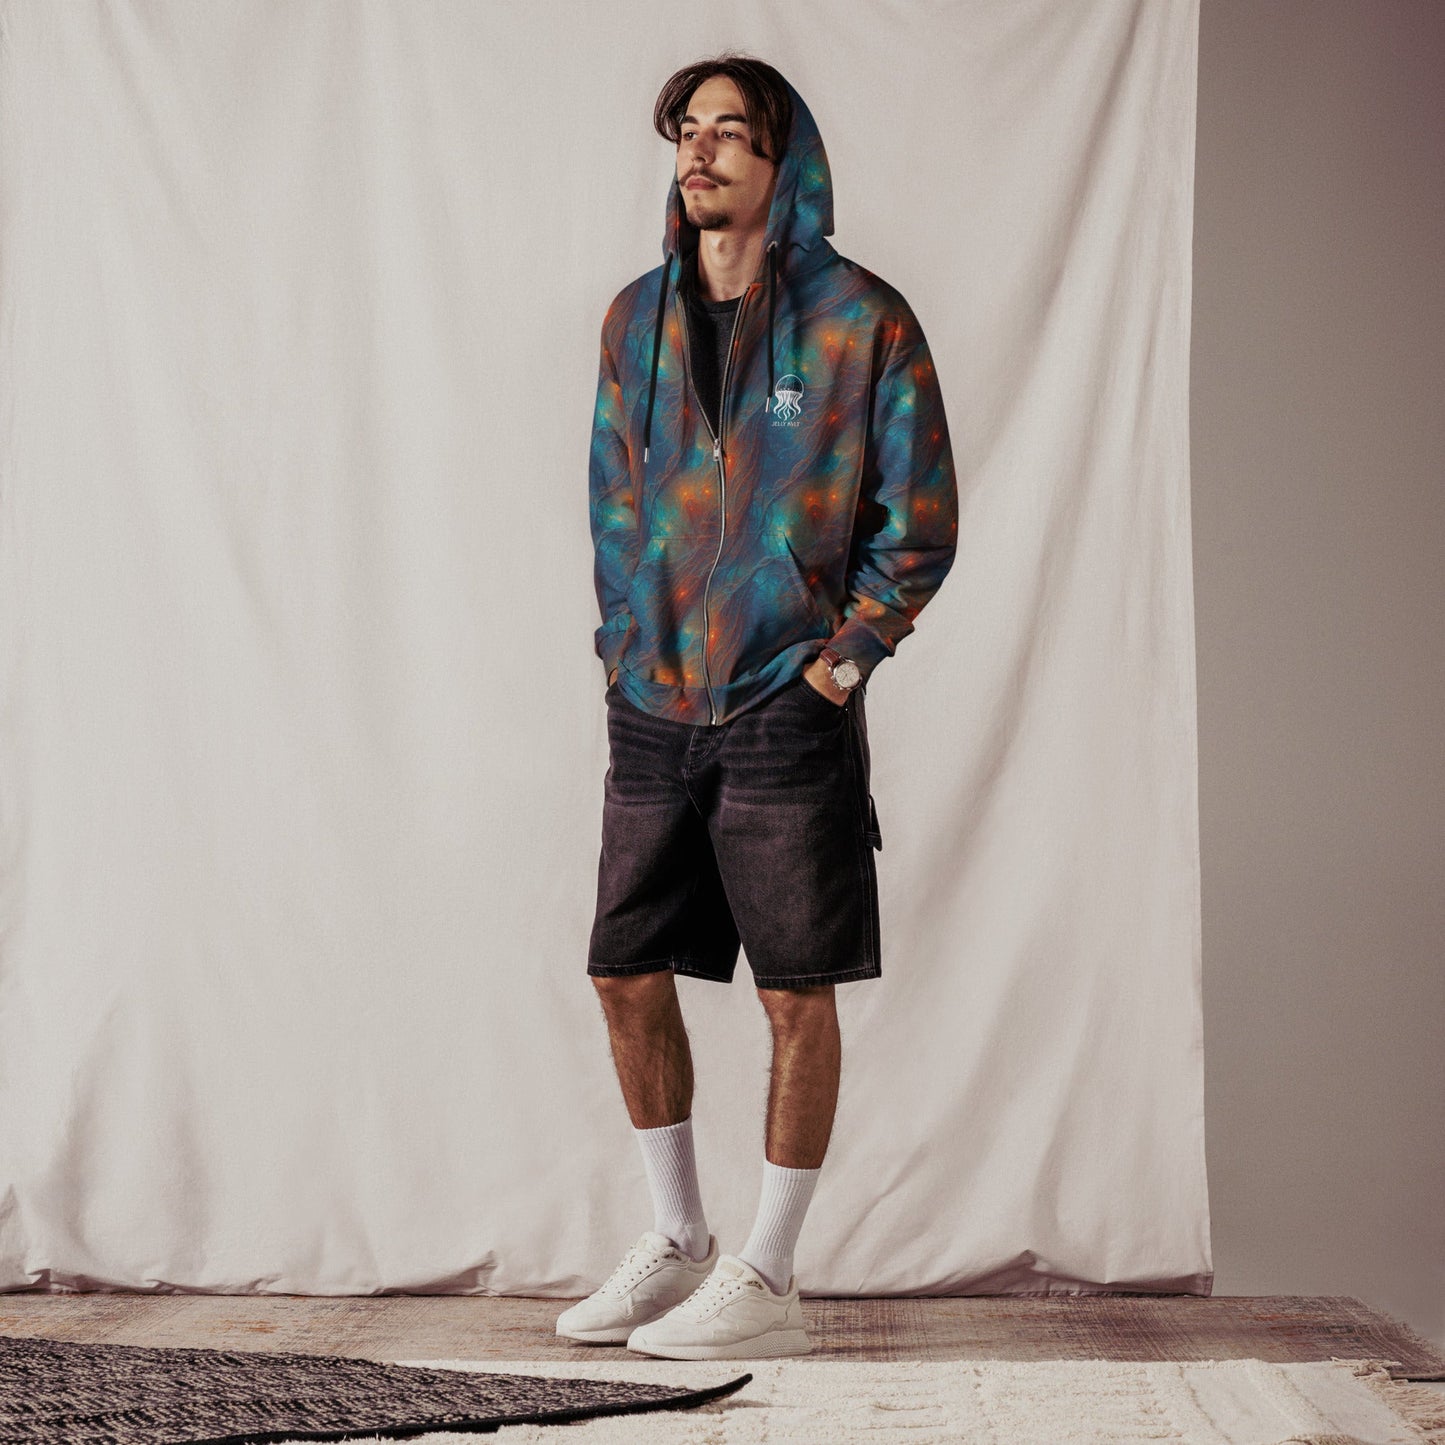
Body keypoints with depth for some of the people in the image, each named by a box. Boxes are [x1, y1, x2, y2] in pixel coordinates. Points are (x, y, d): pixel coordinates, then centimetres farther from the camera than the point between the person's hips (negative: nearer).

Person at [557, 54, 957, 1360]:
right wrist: (622, 643, 9)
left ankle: (768, 1282, 12)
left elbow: (921, 522, -3)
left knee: (799, 995, 1)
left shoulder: (861, 321, -6)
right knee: (627, 976, 8)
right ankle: (678, 1241, 25)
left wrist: (841, 661, -7)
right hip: (652, 710, 5)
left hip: (786, 711, -5)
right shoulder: (637, 318, 8)